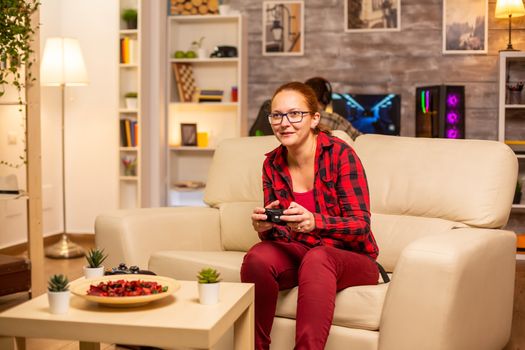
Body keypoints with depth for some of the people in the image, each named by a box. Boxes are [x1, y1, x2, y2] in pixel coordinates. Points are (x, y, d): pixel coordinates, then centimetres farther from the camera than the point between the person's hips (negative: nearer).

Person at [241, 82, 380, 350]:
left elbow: (361, 224, -16)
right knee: (258, 257, -27)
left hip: (350, 258, -4)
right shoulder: (272, 164, 3)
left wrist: (314, 222, -34)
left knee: (316, 258, -37)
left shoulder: (340, 153, -12)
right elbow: (277, 235, 5)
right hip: (299, 253, 4)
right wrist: (264, 227, -20)